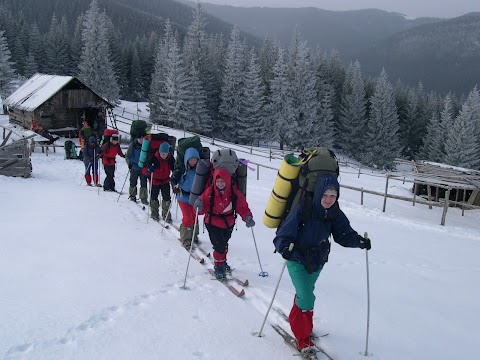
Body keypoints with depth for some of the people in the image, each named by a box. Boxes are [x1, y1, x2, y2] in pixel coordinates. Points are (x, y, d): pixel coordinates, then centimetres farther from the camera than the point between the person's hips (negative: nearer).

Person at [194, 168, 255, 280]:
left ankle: (222, 262, 50)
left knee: (224, 244, 22)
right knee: (219, 246, -12)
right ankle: (218, 266, 14)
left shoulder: (234, 192, -11)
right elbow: (204, 207, -9)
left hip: (228, 224, 3)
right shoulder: (209, 192, -15)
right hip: (213, 223, -3)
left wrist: (247, 217, -21)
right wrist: (199, 207, -33)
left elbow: (242, 207, -5)